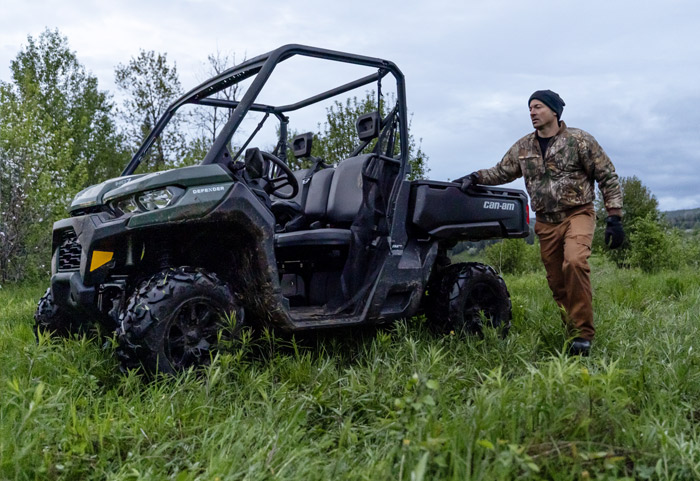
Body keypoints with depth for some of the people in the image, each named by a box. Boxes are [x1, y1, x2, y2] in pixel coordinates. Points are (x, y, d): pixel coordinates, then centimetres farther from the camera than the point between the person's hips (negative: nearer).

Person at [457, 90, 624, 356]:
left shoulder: (579, 140, -5)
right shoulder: (523, 147, 8)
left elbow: (608, 177, -3)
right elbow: (501, 172, 15)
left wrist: (614, 218, -8)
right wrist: (475, 177, -4)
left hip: (577, 215, -5)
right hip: (546, 222, 5)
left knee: (574, 263, -29)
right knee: (557, 283, 5)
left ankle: (583, 334, -18)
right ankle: (573, 333, 21)